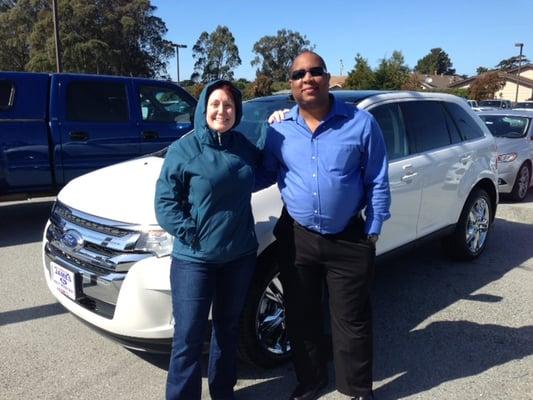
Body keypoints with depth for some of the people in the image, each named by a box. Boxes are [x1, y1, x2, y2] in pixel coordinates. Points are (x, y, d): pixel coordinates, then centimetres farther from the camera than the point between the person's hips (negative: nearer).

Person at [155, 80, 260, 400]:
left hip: (240, 255, 5)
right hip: (194, 259, -4)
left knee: (228, 328, 19)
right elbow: (165, 200, -8)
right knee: (189, 337, 0)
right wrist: (189, 232, -18)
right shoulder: (184, 149, -8)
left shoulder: (244, 145, 5)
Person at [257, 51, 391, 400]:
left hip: (349, 239, -2)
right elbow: (266, 173, 10)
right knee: (301, 316, 16)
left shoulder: (361, 123, -6)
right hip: (296, 237, 3)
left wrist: (372, 231, -4)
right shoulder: (279, 130, 1)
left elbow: (378, 182, -3)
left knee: (351, 320, 9)